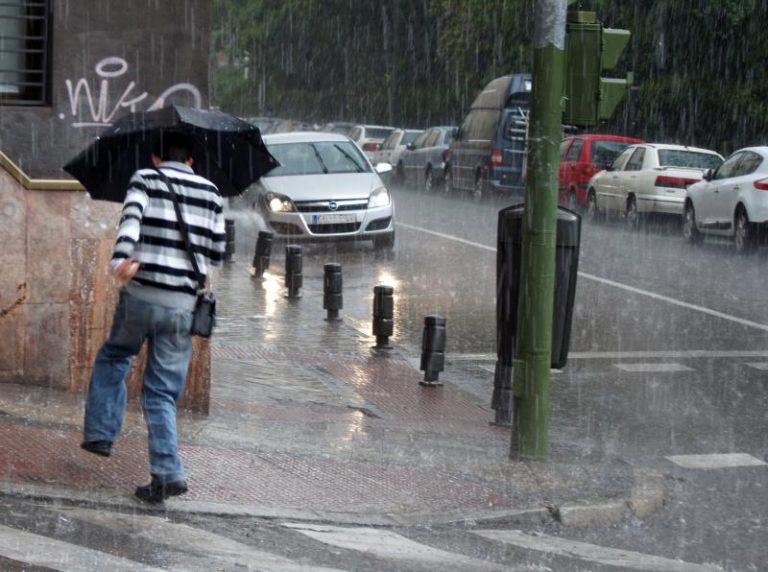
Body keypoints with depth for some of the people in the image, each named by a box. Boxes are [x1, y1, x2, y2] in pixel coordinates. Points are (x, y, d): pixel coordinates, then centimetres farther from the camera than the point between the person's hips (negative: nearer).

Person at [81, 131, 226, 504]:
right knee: (162, 391, 7)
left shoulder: (144, 179, 4)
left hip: (139, 296, -2)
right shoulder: (210, 192, 12)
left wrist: (121, 259, -33)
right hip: (182, 305, 2)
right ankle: (167, 472, -3)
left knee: (111, 359, 26)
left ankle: (100, 433, 18)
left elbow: (131, 218, -17)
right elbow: (217, 255, 13)